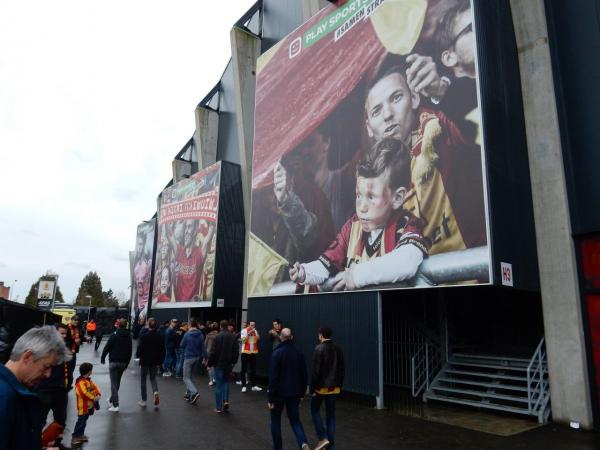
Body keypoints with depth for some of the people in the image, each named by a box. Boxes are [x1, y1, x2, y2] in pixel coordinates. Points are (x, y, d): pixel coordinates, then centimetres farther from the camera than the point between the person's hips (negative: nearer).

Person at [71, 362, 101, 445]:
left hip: (89, 405, 9)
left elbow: (95, 387, 8)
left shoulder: (89, 380, 10)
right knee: (80, 421, -3)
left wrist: (98, 395, -8)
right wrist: (93, 398, -24)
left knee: (84, 421, 18)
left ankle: (80, 435, 29)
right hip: (83, 406, -9)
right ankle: (75, 437, 6)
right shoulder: (81, 382, -22)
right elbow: (84, 393, -30)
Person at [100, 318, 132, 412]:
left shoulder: (114, 335, -8)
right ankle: (111, 400, 34)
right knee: (117, 382, 19)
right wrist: (127, 364, 16)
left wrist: (102, 358, 5)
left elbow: (107, 347, -10)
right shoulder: (128, 336, 6)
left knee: (113, 383, -3)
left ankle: (115, 405, -7)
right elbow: (129, 351, 8)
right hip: (123, 362, 5)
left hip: (113, 362, -5)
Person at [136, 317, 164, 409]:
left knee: (143, 380, 13)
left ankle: (143, 400, 18)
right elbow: (162, 350, 0)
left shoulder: (143, 336, -15)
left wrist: (137, 355, 9)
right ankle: (156, 392, -9)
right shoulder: (160, 337, -4)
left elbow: (139, 348, -12)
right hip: (155, 361, 3)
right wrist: (160, 360, 10)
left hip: (145, 361, -3)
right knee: (153, 378, 19)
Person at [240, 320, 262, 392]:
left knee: (253, 370, 8)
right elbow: (243, 340, -16)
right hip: (245, 352, -4)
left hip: (253, 352, 4)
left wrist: (256, 332, -12)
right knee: (244, 370, 4)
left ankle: (253, 385, 15)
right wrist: (249, 333, -20)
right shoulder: (244, 331, -6)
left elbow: (258, 339, -1)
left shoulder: (255, 331, 7)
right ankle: (243, 386, 11)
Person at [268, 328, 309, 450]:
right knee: (295, 420, 14)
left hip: (279, 393, -3)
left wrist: (271, 398, -9)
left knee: (275, 420, 16)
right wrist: (302, 393, 15)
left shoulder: (277, 353, -15)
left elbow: (273, 377, -15)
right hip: (294, 393, 4)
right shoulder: (299, 353, -1)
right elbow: (304, 376, 5)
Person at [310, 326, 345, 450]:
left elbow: (316, 371, -17)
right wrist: (339, 385, 16)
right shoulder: (338, 349, 3)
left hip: (321, 386, -5)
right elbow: (341, 370, 8)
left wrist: (312, 388, -10)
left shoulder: (319, 349, -16)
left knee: (315, 410, 14)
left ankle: (323, 438, 5)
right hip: (334, 387, 6)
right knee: (331, 414, 12)